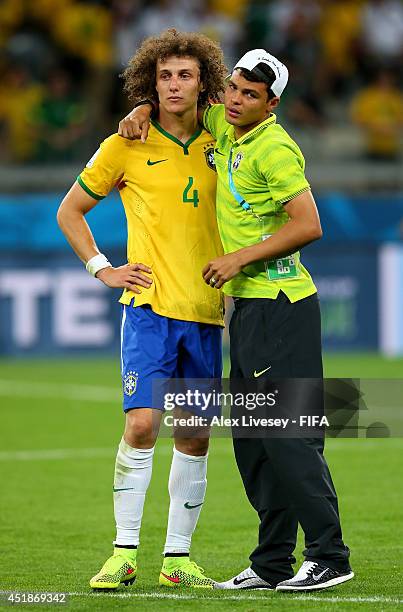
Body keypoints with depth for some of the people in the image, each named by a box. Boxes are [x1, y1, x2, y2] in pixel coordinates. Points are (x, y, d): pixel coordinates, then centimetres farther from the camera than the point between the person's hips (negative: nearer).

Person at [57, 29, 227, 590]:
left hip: (206, 312, 4)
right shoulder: (127, 147, 1)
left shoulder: (218, 147, 9)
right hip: (150, 307, -3)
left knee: (195, 438, 4)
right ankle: (124, 551, -7)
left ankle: (178, 558, 12)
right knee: (141, 423, -15)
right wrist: (102, 270, 1)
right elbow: (69, 211, 11)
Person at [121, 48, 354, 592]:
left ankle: (329, 555, -9)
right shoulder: (226, 129, 12)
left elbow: (308, 225, -20)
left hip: (280, 304, -9)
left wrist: (241, 257, -19)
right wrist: (142, 111, 11)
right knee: (252, 438, 9)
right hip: (248, 306, 9)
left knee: (287, 435, -11)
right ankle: (273, 562, 12)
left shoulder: (274, 148, -14)